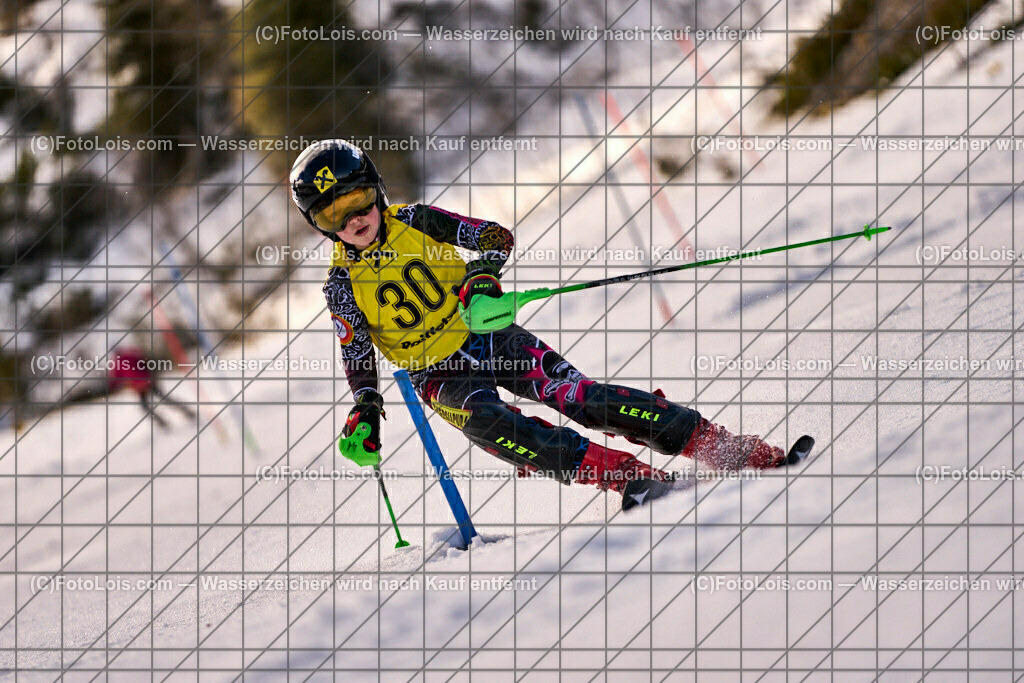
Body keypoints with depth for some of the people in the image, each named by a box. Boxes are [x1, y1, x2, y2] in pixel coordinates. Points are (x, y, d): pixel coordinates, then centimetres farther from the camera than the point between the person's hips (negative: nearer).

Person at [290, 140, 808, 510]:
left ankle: (721, 446, -19)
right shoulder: (343, 283, -4)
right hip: (439, 376, -1)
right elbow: (357, 357, 2)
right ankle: (625, 476, -39)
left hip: (487, 334, 1)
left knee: (577, 396, -17)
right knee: (486, 421, -33)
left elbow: (496, 237, -4)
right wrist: (366, 408, -15)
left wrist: (483, 271, -24)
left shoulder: (414, 221, -4)